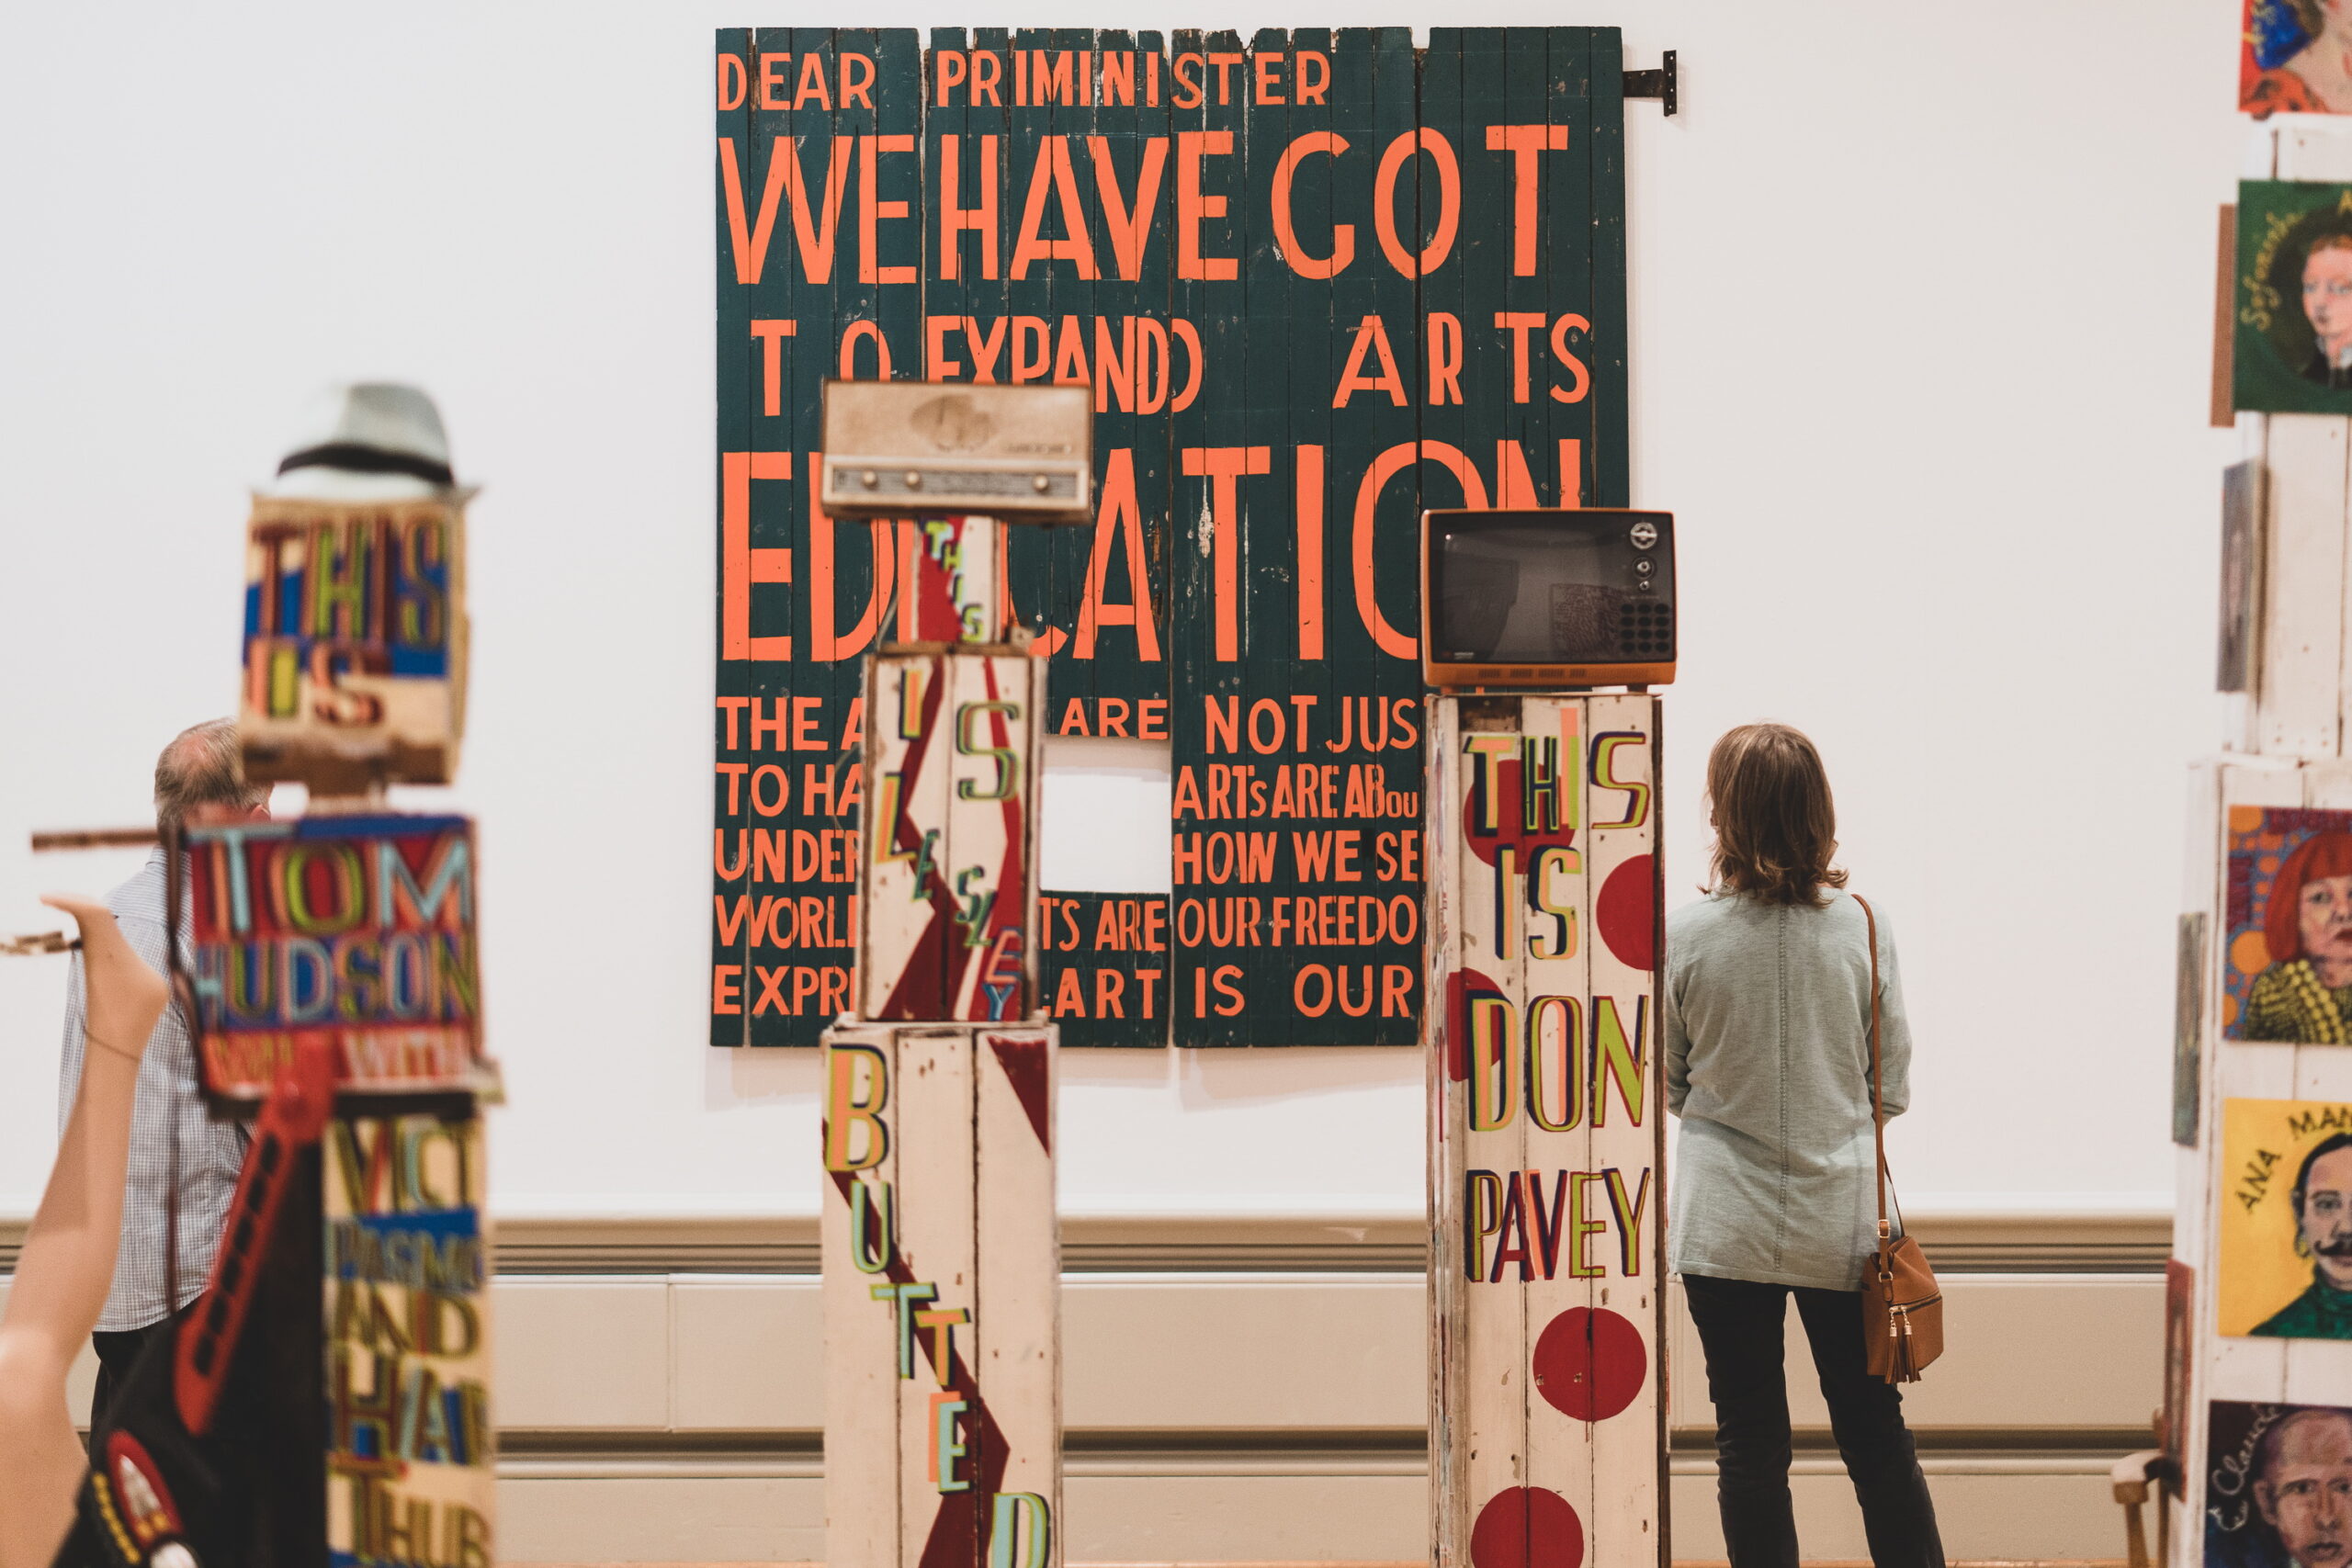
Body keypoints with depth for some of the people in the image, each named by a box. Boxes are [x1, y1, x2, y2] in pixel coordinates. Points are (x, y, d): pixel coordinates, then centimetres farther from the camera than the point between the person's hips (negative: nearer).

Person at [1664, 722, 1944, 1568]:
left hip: (1726, 1225, -1)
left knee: (1749, 1443, 7)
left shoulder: (1684, 934, -10)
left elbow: (1666, 1085, 2)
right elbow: (1894, 1086, 2)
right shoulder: (1858, 927, -7)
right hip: (1841, 1219, 1)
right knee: (1876, 1433, 12)